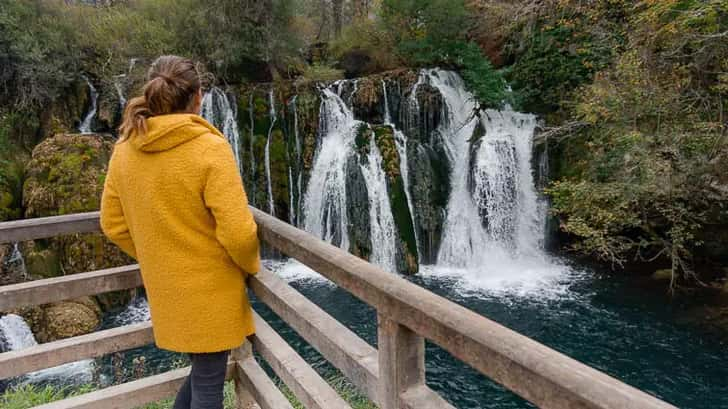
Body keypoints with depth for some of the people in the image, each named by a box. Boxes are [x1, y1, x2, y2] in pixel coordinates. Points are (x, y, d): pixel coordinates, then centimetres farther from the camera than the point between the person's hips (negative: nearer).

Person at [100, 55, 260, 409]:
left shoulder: (124, 150, -1)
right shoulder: (209, 148, -20)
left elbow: (113, 224, 6)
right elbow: (237, 231, -23)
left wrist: (157, 258, 16)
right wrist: (251, 265, -3)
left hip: (164, 289, 6)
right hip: (210, 289, -6)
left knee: (202, 371, 27)